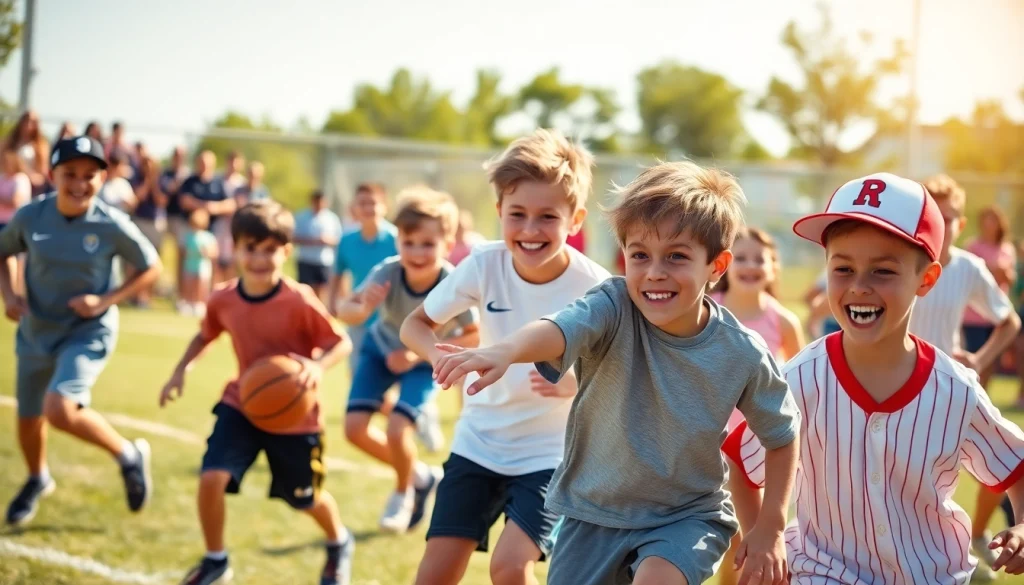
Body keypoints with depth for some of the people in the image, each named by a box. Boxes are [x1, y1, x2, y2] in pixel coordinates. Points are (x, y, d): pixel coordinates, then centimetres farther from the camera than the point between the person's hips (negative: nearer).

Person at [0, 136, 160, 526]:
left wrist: (105, 300, -16)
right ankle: (38, 480, 49)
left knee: (60, 409, -26)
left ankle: (129, 455, -2)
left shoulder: (113, 225, -18)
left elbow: (151, 268, -5)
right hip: (36, 331, 4)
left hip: (89, 332, -4)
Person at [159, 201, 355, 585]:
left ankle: (340, 544, 48)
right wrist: (181, 370, -1)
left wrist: (318, 367, -36)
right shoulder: (223, 300, -10)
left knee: (306, 498, 14)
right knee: (212, 478, -18)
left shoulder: (299, 302, -23)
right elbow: (205, 335, 11)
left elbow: (341, 343, -16)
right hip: (241, 406, 3)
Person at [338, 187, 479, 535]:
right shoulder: (387, 274, -32)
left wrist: (420, 353, -25)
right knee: (355, 429, -5)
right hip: (381, 349, 3)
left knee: (397, 430, -19)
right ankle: (420, 476, 20)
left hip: (426, 361, -3)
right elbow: (344, 311, -37)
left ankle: (403, 493, 14)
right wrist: (363, 309, -59)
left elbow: (475, 336, -20)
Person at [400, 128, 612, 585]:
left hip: (551, 450, -3)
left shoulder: (593, 287, -21)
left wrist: (577, 383, -33)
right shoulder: (484, 266, -14)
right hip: (479, 441, 3)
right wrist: (442, 357, -24)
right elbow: (415, 324, -1)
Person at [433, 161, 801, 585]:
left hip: (687, 517, -1)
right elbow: (558, 330, -43)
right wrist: (506, 350, -64)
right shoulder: (614, 310, -21)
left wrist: (771, 529, -1)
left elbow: (782, 434, 1)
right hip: (595, 511, 1)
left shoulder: (742, 355, -16)